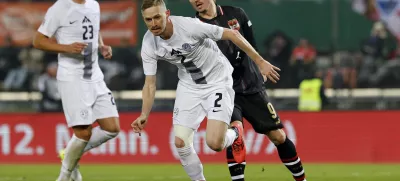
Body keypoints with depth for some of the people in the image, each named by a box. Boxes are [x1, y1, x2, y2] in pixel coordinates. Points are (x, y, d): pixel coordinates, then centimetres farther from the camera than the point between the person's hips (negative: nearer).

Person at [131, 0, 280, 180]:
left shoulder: (189, 25, -29)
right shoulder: (149, 44, -14)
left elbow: (231, 34, -19)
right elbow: (150, 84, -4)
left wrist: (260, 62, -15)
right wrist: (144, 115, -18)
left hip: (218, 82, -4)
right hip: (189, 86, 5)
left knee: (214, 143, -17)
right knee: (180, 142, -7)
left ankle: (235, 134, 19)